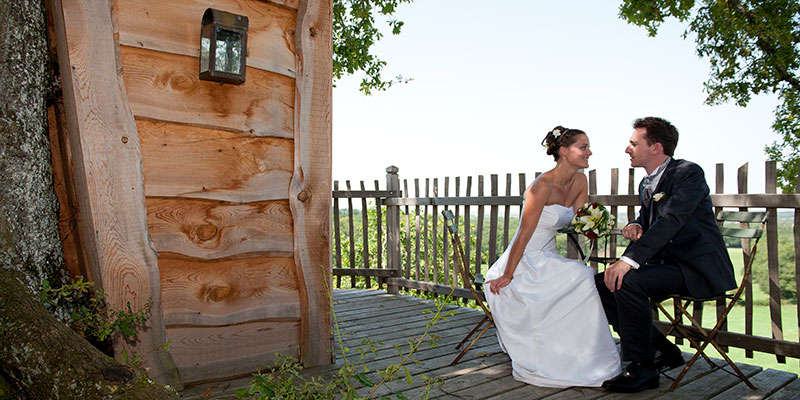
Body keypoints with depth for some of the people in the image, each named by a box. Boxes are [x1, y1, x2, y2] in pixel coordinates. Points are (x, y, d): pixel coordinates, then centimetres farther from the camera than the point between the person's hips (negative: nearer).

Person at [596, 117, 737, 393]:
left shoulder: (688, 173, -14)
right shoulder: (646, 184, 14)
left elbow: (670, 221, -26)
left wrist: (629, 260, -35)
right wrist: (635, 226, -3)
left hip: (699, 269, -9)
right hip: (667, 265, 9)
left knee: (627, 282, -30)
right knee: (601, 284, -3)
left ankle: (643, 367, -14)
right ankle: (662, 351, 7)